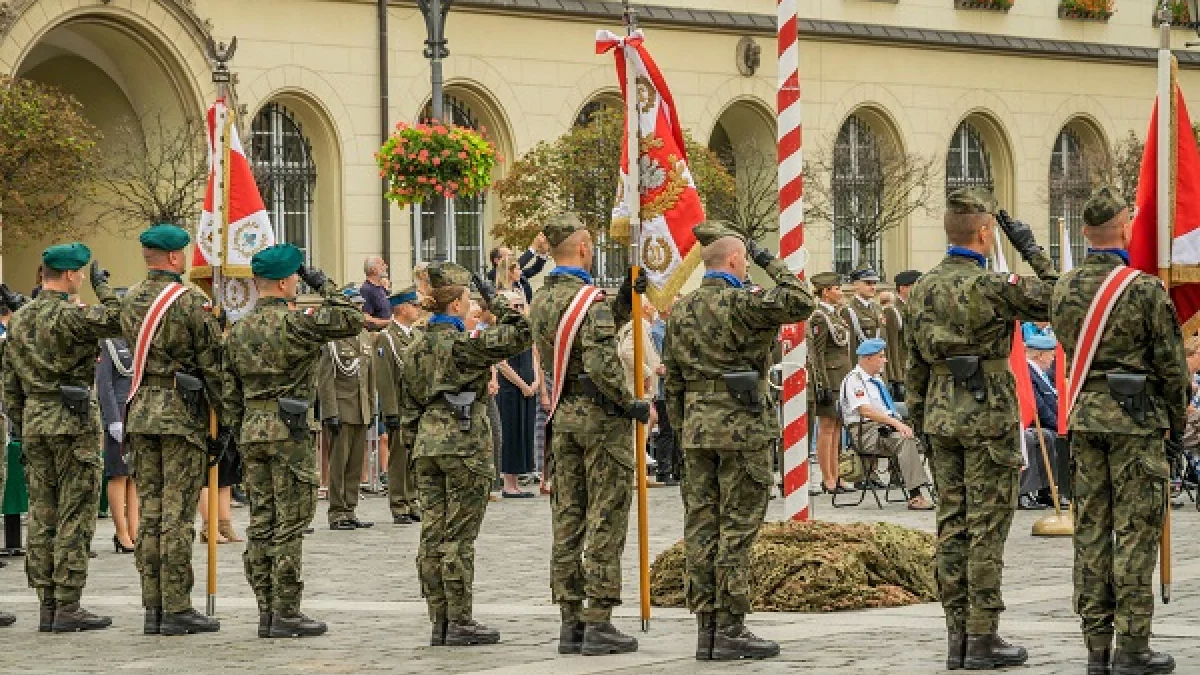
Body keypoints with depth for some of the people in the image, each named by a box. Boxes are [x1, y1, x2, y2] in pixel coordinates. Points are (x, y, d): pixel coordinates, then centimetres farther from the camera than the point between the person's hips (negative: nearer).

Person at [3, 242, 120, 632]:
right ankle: (68, 608, -6)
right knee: (76, 516, -4)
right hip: (73, 423, -7)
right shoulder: (70, 315, -13)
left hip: (34, 420, 8)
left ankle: (47, 606, 10)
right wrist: (102, 286, -4)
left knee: (42, 516, 8)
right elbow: (120, 321, -17)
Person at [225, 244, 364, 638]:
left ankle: (266, 612, 12)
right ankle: (285, 615, -3)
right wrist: (324, 285, -2)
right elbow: (352, 321, -12)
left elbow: (233, 393, 14)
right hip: (290, 431, -7)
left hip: (252, 430, 7)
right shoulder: (294, 324, -12)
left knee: (261, 523, 9)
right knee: (289, 524, -4)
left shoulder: (238, 331, 10)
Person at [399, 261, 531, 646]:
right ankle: (460, 622, -2)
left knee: (432, 535, 6)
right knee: (459, 537, -4)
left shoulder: (418, 347, 12)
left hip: (427, 445, 7)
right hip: (464, 444, -7)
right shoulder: (464, 343, -11)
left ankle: (439, 622, 10)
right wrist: (497, 302, -2)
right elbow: (519, 336, -14)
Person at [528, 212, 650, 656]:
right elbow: (600, 365, -25)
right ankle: (599, 624, -4)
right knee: (605, 520, -3)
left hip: (561, 416, 8)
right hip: (600, 417, -8)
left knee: (566, 519, 9)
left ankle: (570, 622, 11)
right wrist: (632, 406, -13)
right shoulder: (590, 301, -17)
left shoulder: (540, 301, 9)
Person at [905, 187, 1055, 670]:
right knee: (987, 527, -3)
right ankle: (983, 639, -2)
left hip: (942, 416, 7)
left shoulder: (923, 289, 7)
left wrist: (919, 422, 19)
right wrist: (1031, 250, 2)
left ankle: (957, 638, 10)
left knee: (952, 525, 8)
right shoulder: (991, 285, -14)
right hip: (989, 414, -7)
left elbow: (914, 363, 13)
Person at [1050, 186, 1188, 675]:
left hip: (1084, 415, 5)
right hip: (1137, 418, -5)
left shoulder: (1064, 290, 4)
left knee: (1091, 530, 7)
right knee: (1136, 530, -2)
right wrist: (1178, 421, 5)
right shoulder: (1144, 290, -13)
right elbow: (1170, 363, -7)